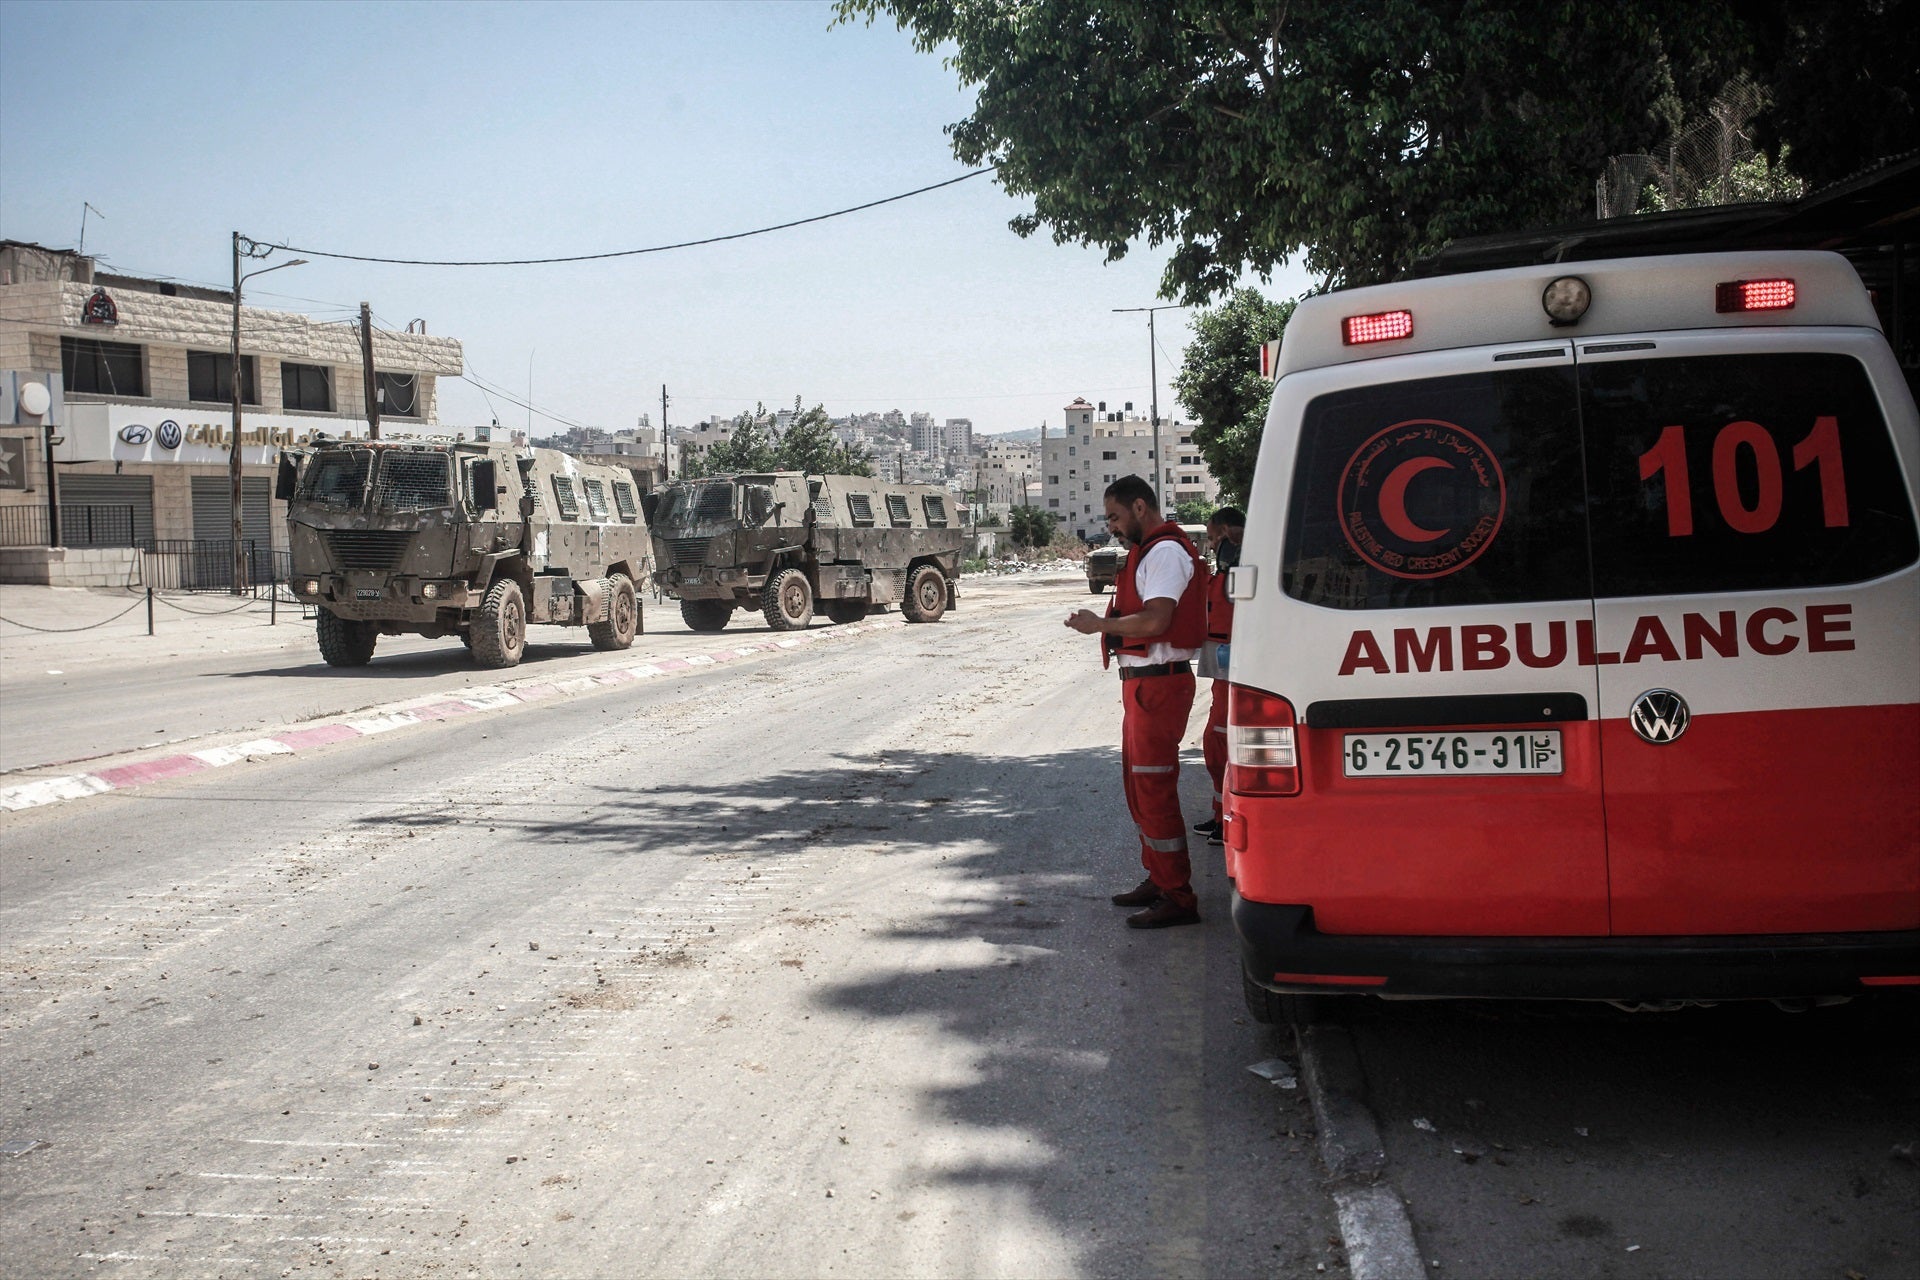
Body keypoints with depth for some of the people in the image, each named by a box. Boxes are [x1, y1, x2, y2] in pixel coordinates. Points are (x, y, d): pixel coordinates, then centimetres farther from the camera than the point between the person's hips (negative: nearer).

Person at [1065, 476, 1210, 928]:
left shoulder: (1165, 552, -15)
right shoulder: (1151, 551, 19)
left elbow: (1155, 620, -27)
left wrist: (1100, 625, -17)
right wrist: (1106, 623, 8)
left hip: (1158, 683, -11)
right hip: (1144, 682, 11)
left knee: (1154, 790, -9)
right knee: (1138, 785, 19)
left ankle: (1177, 898, -5)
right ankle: (1158, 878, 30)